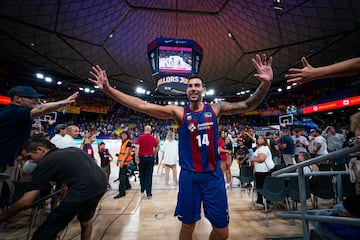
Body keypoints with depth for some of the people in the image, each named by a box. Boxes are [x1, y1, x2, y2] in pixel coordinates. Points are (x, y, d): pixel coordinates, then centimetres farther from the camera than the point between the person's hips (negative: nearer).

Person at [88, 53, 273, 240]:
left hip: (213, 175, 2)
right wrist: (108, 89, -16)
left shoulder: (216, 109, 0)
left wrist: (265, 84, -23)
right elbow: (142, 106, -12)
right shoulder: (178, 112, -5)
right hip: (189, 176, -1)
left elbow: (248, 105, -5)